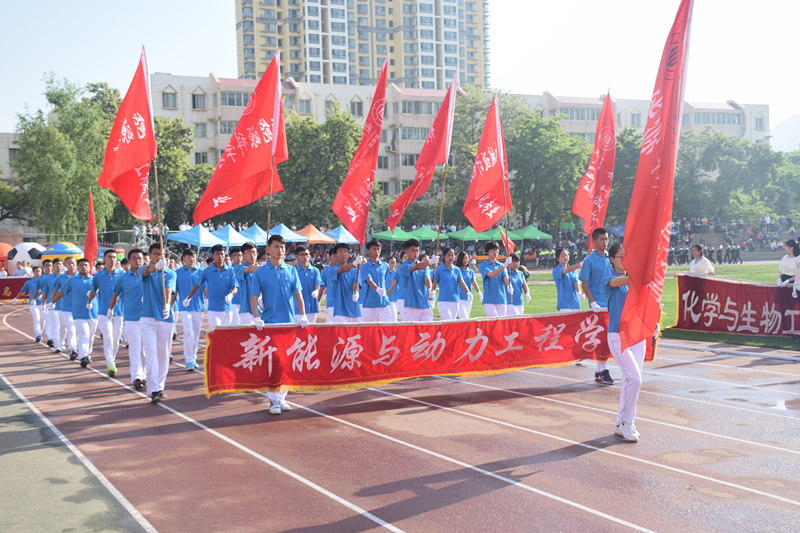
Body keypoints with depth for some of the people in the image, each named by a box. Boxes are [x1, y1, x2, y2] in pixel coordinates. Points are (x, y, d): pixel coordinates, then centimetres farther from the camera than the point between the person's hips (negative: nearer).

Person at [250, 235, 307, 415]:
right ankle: (273, 400, 1)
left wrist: (302, 316, -4)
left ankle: (282, 397, 16)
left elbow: (298, 294, 7)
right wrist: (257, 319, -12)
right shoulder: (260, 272, 1)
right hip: (269, 323, -3)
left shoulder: (291, 271, 8)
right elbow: (254, 298, 0)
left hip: (289, 322, 3)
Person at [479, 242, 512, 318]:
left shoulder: (501, 265, 13)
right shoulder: (483, 265, -3)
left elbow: (506, 278, -3)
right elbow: (492, 274, -21)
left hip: (502, 300, 5)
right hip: (489, 300, -5)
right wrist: (504, 265, -36)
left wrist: (509, 286, -27)